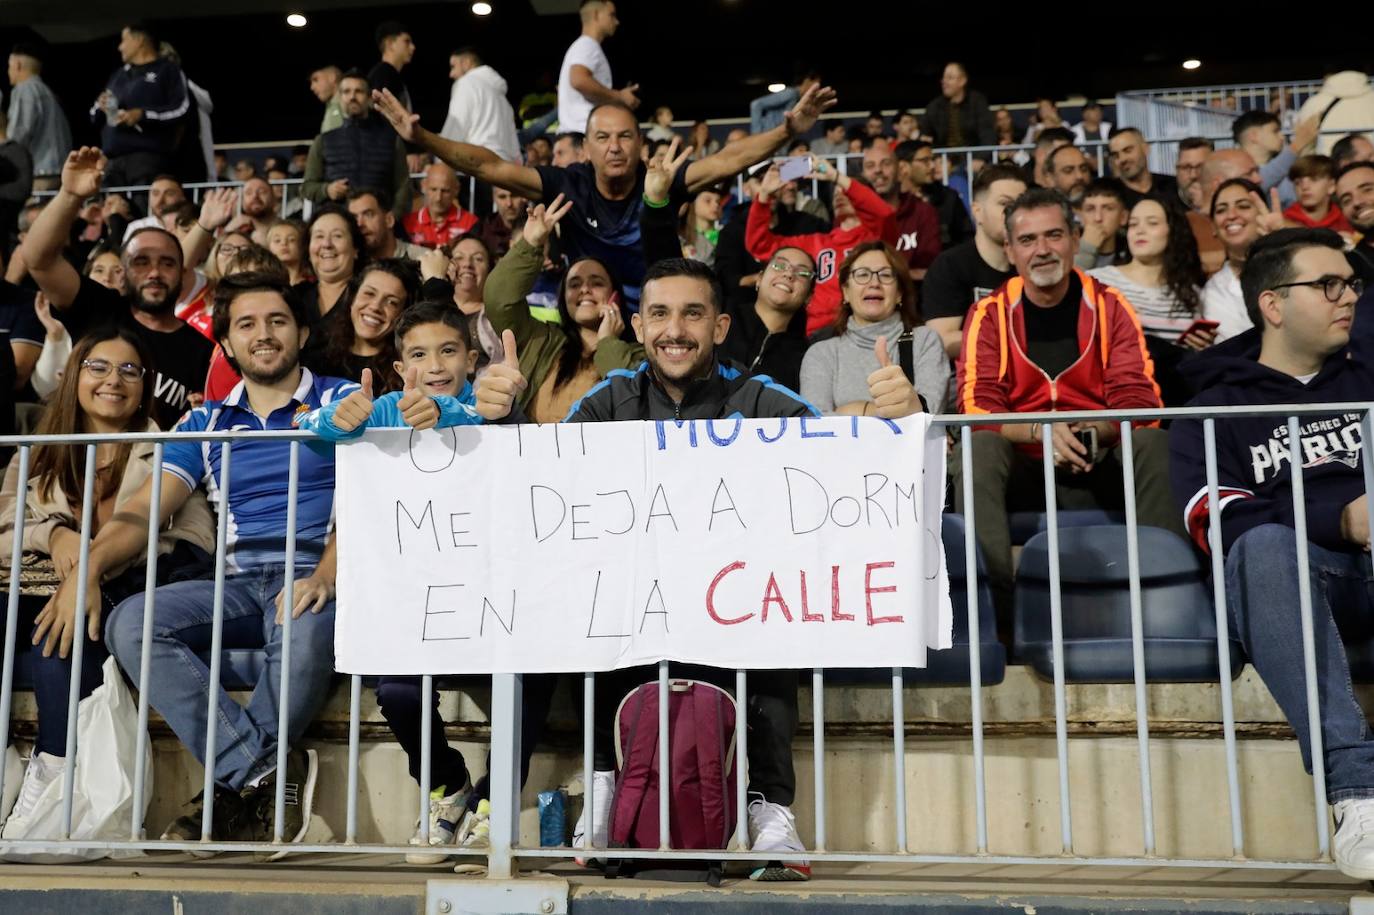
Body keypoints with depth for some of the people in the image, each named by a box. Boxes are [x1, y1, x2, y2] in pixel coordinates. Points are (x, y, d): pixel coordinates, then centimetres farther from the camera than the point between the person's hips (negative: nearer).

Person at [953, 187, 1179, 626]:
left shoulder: (1109, 306, 3)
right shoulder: (990, 313, 1)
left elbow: (1137, 400, -3)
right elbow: (977, 406, -8)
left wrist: (1093, 433, -25)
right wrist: (1040, 432, -26)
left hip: (1101, 467, 1)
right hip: (1022, 468, 0)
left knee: (1154, 443, -29)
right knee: (977, 449, -32)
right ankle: (994, 603, -34)